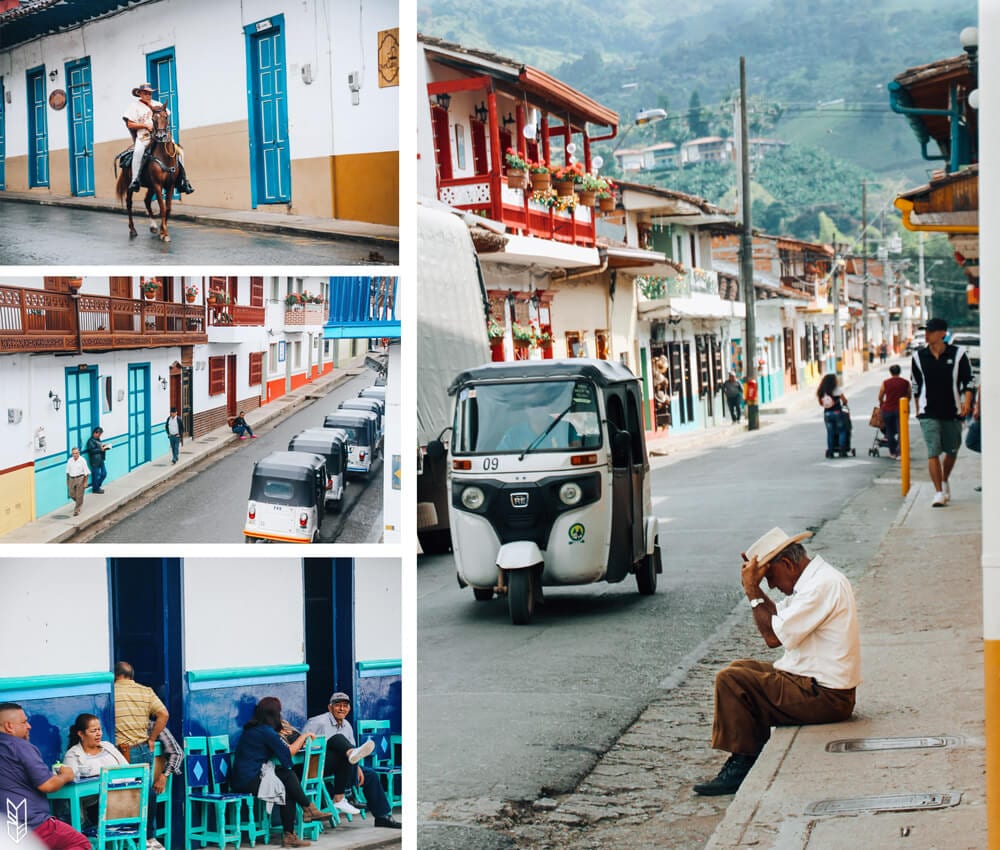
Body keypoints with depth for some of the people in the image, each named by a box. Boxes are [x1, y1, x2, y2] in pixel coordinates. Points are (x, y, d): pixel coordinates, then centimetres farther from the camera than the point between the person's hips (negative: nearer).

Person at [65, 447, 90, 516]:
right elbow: (67, 472, 13)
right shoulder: (70, 461, 4)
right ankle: (80, 503, 36)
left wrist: (85, 482, -11)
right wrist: (67, 481, 12)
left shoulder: (82, 460, -8)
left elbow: (86, 472, -7)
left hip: (80, 479, -4)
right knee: (72, 495, 8)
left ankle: (77, 510, 7)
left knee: (79, 496, -2)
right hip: (72, 479, 4)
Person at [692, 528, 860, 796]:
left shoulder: (822, 585, -20)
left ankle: (741, 767, -4)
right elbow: (778, 620, 17)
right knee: (741, 668, 20)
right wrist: (754, 587, 6)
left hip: (825, 698, -11)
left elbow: (773, 637, -21)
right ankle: (748, 758, 15)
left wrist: (753, 591, -12)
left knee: (730, 680, -14)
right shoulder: (818, 578, 12)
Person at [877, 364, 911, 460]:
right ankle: (899, 452, -16)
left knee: (890, 431, 13)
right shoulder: (905, 383, 1)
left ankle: (892, 452, 20)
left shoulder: (885, 383, -1)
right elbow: (909, 396, 11)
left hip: (887, 409, 0)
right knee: (900, 431, -3)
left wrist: (882, 405, 26)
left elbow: (880, 397, 5)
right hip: (900, 409, 0)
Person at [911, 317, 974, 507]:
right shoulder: (918, 356, 2)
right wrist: (918, 409, 13)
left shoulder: (958, 354, -2)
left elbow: (968, 380, 3)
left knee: (952, 451, 12)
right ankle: (939, 492, -10)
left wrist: (967, 402, -11)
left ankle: (945, 481, 38)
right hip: (928, 413, -1)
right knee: (933, 451, -12)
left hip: (952, 412, 1)